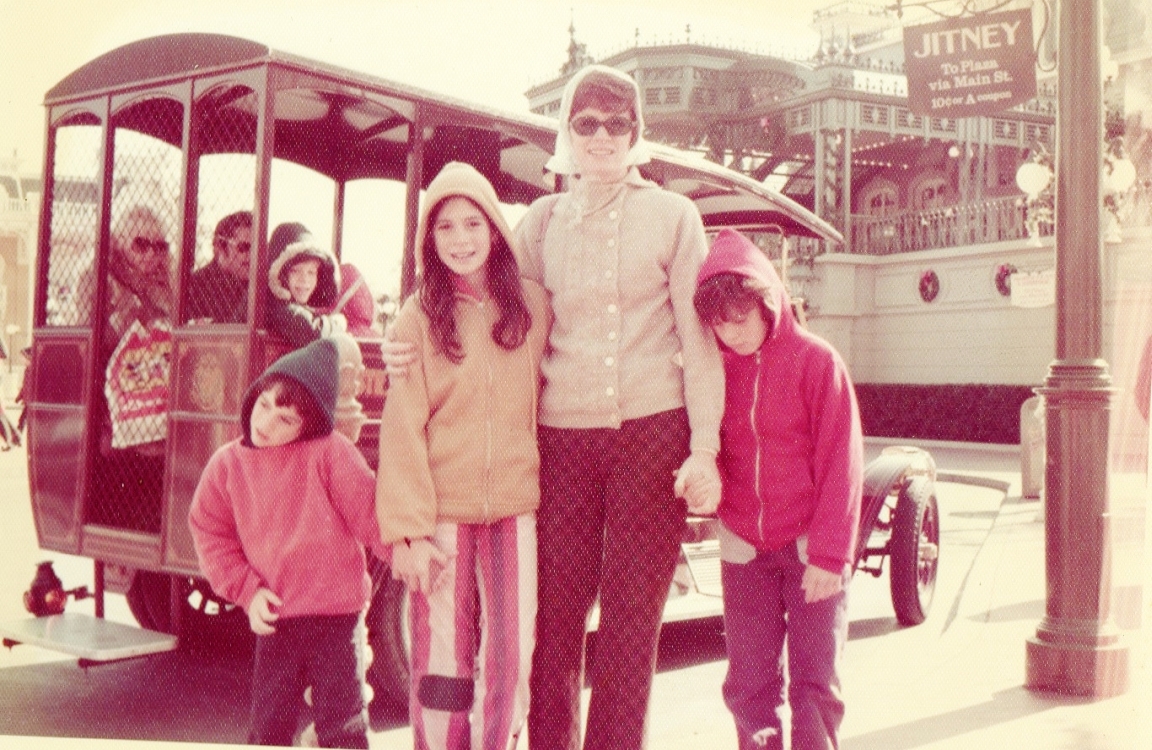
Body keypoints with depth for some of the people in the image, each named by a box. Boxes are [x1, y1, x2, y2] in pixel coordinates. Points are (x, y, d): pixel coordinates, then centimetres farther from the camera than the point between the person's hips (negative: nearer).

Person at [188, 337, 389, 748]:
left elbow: (368, 510, -8)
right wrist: (246, 589, 0)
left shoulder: (330, 452, -8)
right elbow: (210, 531, 9)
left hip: (335, 611, -3)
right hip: (273, 616, 3)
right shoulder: (227, 464, 3)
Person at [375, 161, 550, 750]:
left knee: (510, 660, 5)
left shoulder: (533, 306, 4)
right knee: (442, 660, 4)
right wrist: (406, 529, -12)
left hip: (515, 508, 2)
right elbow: (402, 429, -6)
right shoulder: (417, 319, -2)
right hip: (443, 510, -2)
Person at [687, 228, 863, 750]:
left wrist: (830, 554, -11)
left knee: (815, 683, 2)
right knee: (749, 687, 8)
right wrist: (701, 476, -11)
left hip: (811, 548, -3)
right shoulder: (715, 369, 2)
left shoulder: (817, 361, -9)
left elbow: (841, 464, -9)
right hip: (744, 549, 4)